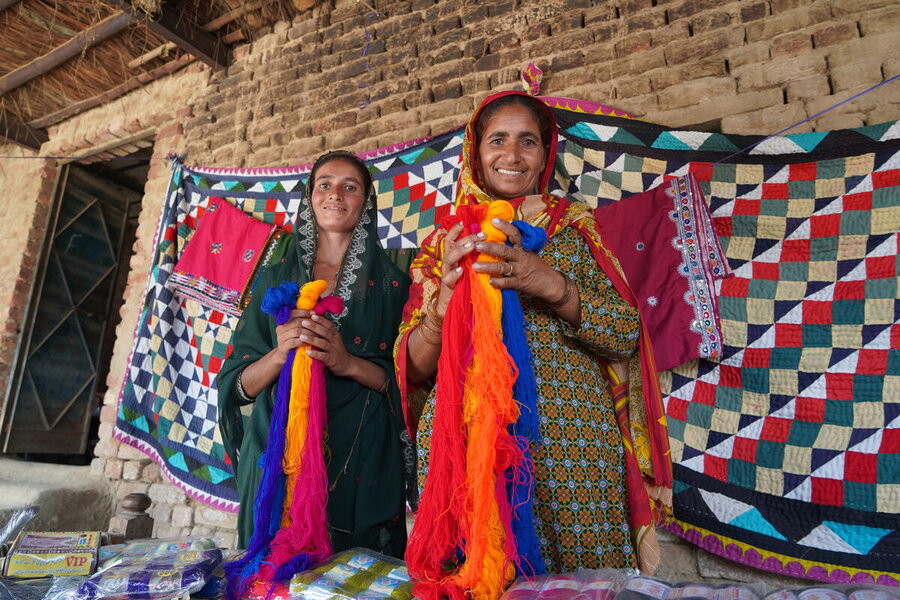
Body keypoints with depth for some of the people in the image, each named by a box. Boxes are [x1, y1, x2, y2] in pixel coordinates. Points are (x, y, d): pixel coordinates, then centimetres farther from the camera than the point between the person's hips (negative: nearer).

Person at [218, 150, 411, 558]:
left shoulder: (391, 284, 3)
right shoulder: (276, 279, 9)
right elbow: (238, 385, 6)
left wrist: (349, 363, -18)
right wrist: (279, 354, -14)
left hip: (362, 464, -1)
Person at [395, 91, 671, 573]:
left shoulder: (575, 226, 9)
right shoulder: (445, 243, 10)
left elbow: (626, 335, 0)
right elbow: (414, 368, 5)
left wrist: (549, 283, -16)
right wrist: (444, 302, -15)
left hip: (570, 442, 0)